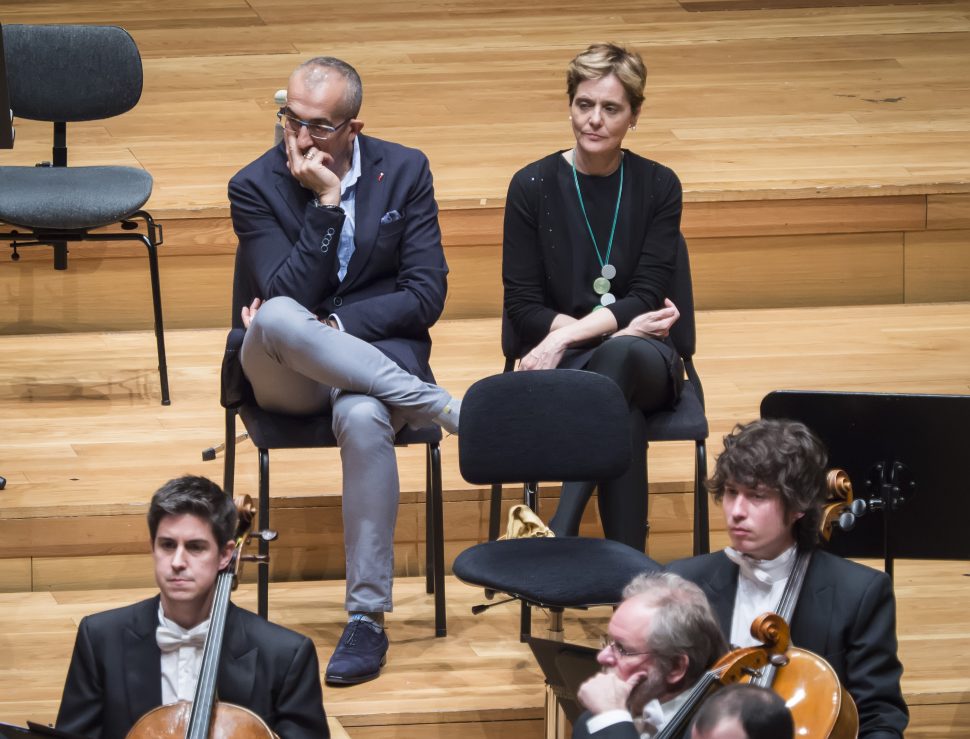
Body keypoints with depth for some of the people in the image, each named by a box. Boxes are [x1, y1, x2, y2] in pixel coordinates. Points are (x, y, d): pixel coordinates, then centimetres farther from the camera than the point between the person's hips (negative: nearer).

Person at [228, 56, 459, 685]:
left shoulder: (405, 171, 1)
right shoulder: (255, 186, -3)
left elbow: (426, 296, -3)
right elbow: (287, 297, -15)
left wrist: (326, 322, -14)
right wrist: (325, 203, -20)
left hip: (375, 354, 0)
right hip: (287, 375, 0)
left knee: (363, 417, -37)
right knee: (278, 320, -38)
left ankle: (368, 618, -29)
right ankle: (443, 407, -29)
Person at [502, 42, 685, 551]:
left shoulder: (658, 186, 5)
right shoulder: (533, 186, 1)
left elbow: (648, 297, -4)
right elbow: (522, 309, -1)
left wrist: (571, 333, -20)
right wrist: (616, 324, -13)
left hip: (644, 359, 1)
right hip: (560, 361, -1)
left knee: (620, 355, -40)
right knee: (622, 413, -38)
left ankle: (559, 532, -47)